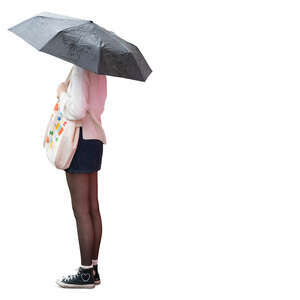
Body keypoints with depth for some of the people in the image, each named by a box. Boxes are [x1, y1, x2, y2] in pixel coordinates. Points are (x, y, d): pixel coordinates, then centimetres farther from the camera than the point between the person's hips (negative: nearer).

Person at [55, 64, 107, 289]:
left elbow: (77, 110, -21)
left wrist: (62, 93, -4)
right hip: (95, 138, 9)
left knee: (81, 210, -5)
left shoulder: (80, 69, -12)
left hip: (81, 139, -9)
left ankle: (86, 273, 0)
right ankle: (94, 269, 16)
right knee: (93, 208, 10)